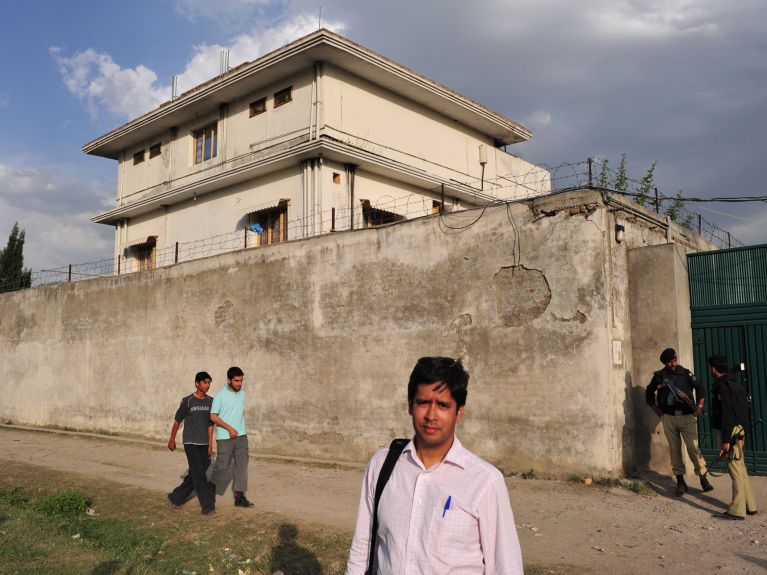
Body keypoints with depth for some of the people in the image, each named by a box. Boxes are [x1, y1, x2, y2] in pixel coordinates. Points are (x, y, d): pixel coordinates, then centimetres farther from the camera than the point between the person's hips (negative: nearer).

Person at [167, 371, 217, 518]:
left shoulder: (210, 401, 3)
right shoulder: (188, 401, -9)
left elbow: (210, 424, 6)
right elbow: (177, 420, 2)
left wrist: (210, 445, 4)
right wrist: (172, 440, 9)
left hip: (204, 444, 5)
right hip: (191, 443, -5)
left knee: (194, 476, 12)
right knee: (199, 476, -9)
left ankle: (175, 498, 31)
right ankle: (208, 508, -7)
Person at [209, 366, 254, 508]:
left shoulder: (242, 393, 6)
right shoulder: (221, 396, -12)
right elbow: (213, 416, -11)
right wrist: (229, 429, -15)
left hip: (241, 436, 5)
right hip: (225, 438, -5)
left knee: (242, 465, 0)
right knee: (222, 467, 2)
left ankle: (239, 496, 4)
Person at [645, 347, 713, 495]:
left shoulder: (685, 373, 1)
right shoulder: (659, 376, 5)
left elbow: (699, 389, 6)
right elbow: (649, 393, 18)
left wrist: (699, 407, -5)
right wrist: (656, 410, 11)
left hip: (687, 416, -2)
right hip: (669, 418, 2)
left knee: (693, 448, -8)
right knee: (674, 449, 5)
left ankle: (703, 478, 4)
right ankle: (680, 481, 12)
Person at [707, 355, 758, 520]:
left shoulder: (722, 386, -16)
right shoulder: (736, 383, 13)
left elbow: (726, 414, -21)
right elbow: (744, 409, 18)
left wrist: (726, 440, -20)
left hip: (731, 432, -10)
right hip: (739, 431, 10)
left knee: (736, 470, -6)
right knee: (741, 468, 16)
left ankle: (737, 510, -2)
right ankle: (750, 506, 22)